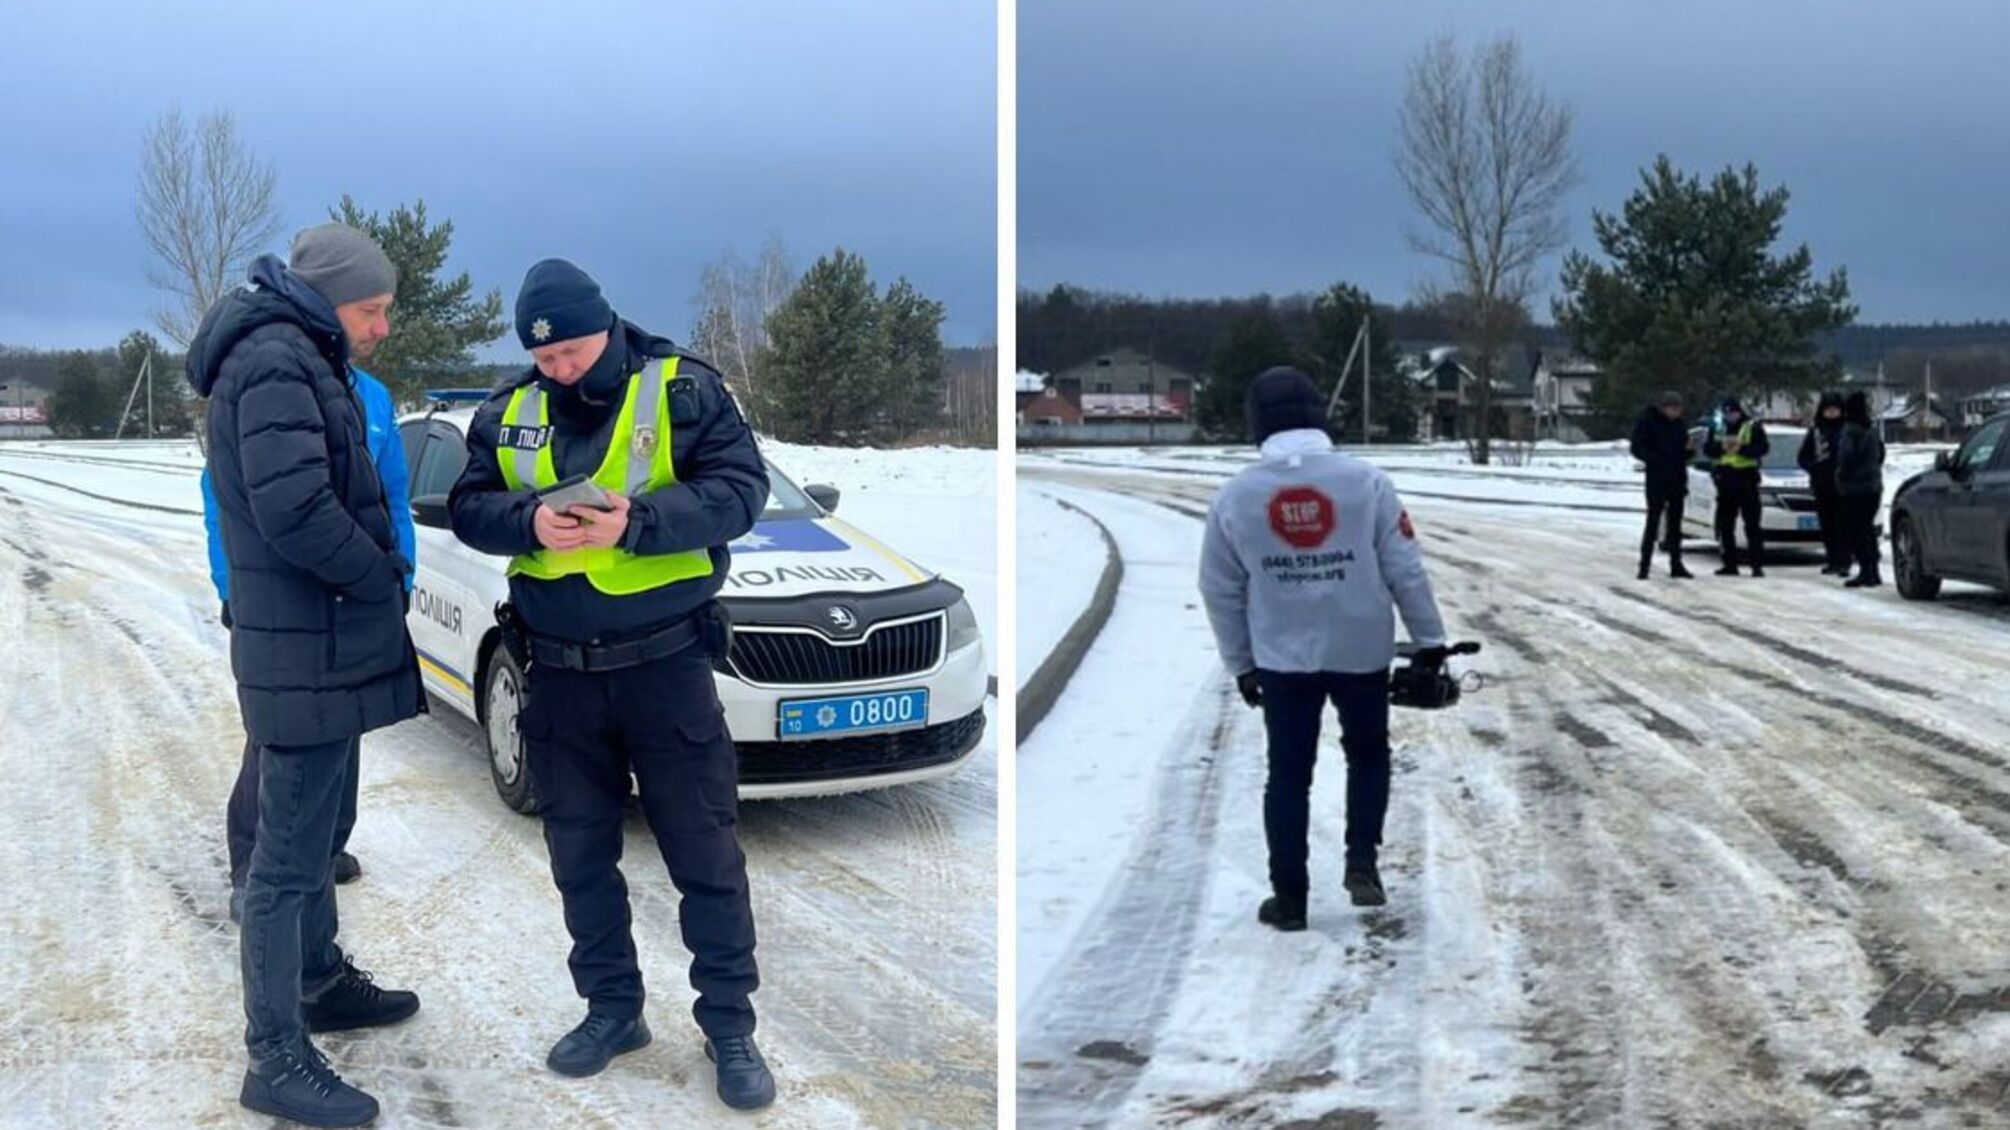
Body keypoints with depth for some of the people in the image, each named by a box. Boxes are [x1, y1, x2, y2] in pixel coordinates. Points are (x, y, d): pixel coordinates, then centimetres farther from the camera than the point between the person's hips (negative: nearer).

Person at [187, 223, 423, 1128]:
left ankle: (322, 982, 37)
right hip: (306, 648, -10)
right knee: (289, 854, -4)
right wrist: (382, 577, -13)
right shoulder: (275, 363, -17)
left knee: (312, 832, 22)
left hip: (319, 637, 10)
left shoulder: (298, 359, 16)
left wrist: (375, 576, 5)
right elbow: (293, 510, -26)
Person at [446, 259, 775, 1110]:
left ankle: (729, 1025, 14)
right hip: (560, 673, 4)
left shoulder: (682, 388, -6)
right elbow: (467, 506, 4)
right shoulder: (509, 409, 6)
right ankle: (613, 1008, 30)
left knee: (704, 854, 2)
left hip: (665, 663, -4)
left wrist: (639, 520, -28)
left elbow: (742, 488, -14)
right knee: (579, 853, 14)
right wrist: (528, 522, -19)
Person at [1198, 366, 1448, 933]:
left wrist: (1239, 663, 11)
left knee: (1288, 775, 12)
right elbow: (1405, 569, -7)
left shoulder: (1235, 496, -7)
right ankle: (1362, 860, 10)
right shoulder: (1366, 481, -11)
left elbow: (1221, 590, 0)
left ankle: (1290, 897, 16)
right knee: (1368, 754, 23)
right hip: (1362, 651, 0)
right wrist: (1429, 638, 5)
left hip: (1282, 659, 0)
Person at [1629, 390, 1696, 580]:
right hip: (1656, 481, -6)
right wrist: (1658, 461, -21)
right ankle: (1644, 565, -4)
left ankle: (1676, 565, 14)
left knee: (1675, 524, 9)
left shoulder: (1679, 424, 11)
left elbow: (1684, 453, 17)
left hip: (1677, 480, 6)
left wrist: (1688, 448, -7)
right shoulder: (1647, 422, -6)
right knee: (1653, 523, -7)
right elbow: (1637, 449, -10)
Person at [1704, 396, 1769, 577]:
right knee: (1725, 526, 7)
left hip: (1747, 481, -5)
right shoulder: (1717, 428, 15)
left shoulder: (1753, 427, 2)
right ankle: (1730, 564, 14)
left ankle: (1758, 564, -8)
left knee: (1752, 525, -7)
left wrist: (1741, 448, -22)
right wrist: (1721, 447, -13)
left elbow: (1762, 448, -9)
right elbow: (1707, 449, 6)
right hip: (1725, 481, 5)